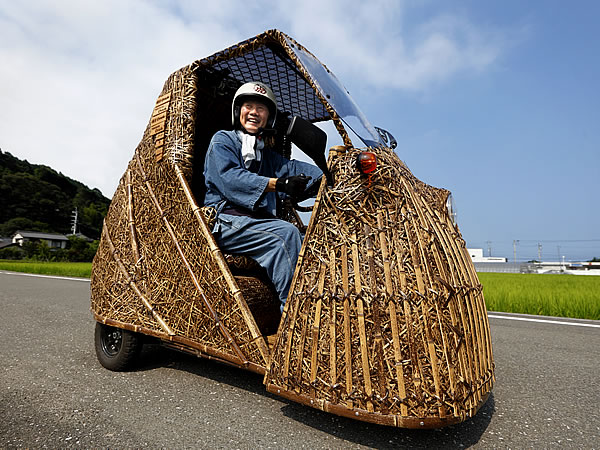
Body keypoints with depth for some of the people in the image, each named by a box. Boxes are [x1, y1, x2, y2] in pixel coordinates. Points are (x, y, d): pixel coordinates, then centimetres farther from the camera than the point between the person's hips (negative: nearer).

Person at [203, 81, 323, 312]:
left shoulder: (267, 154, 28)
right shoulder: (222, 140, 9)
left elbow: (291, 168, 8)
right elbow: (230, 178, -11)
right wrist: (277, 184, -25)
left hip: (258, 221, 6)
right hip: (225, 222, -5)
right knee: (287, 233, -28)